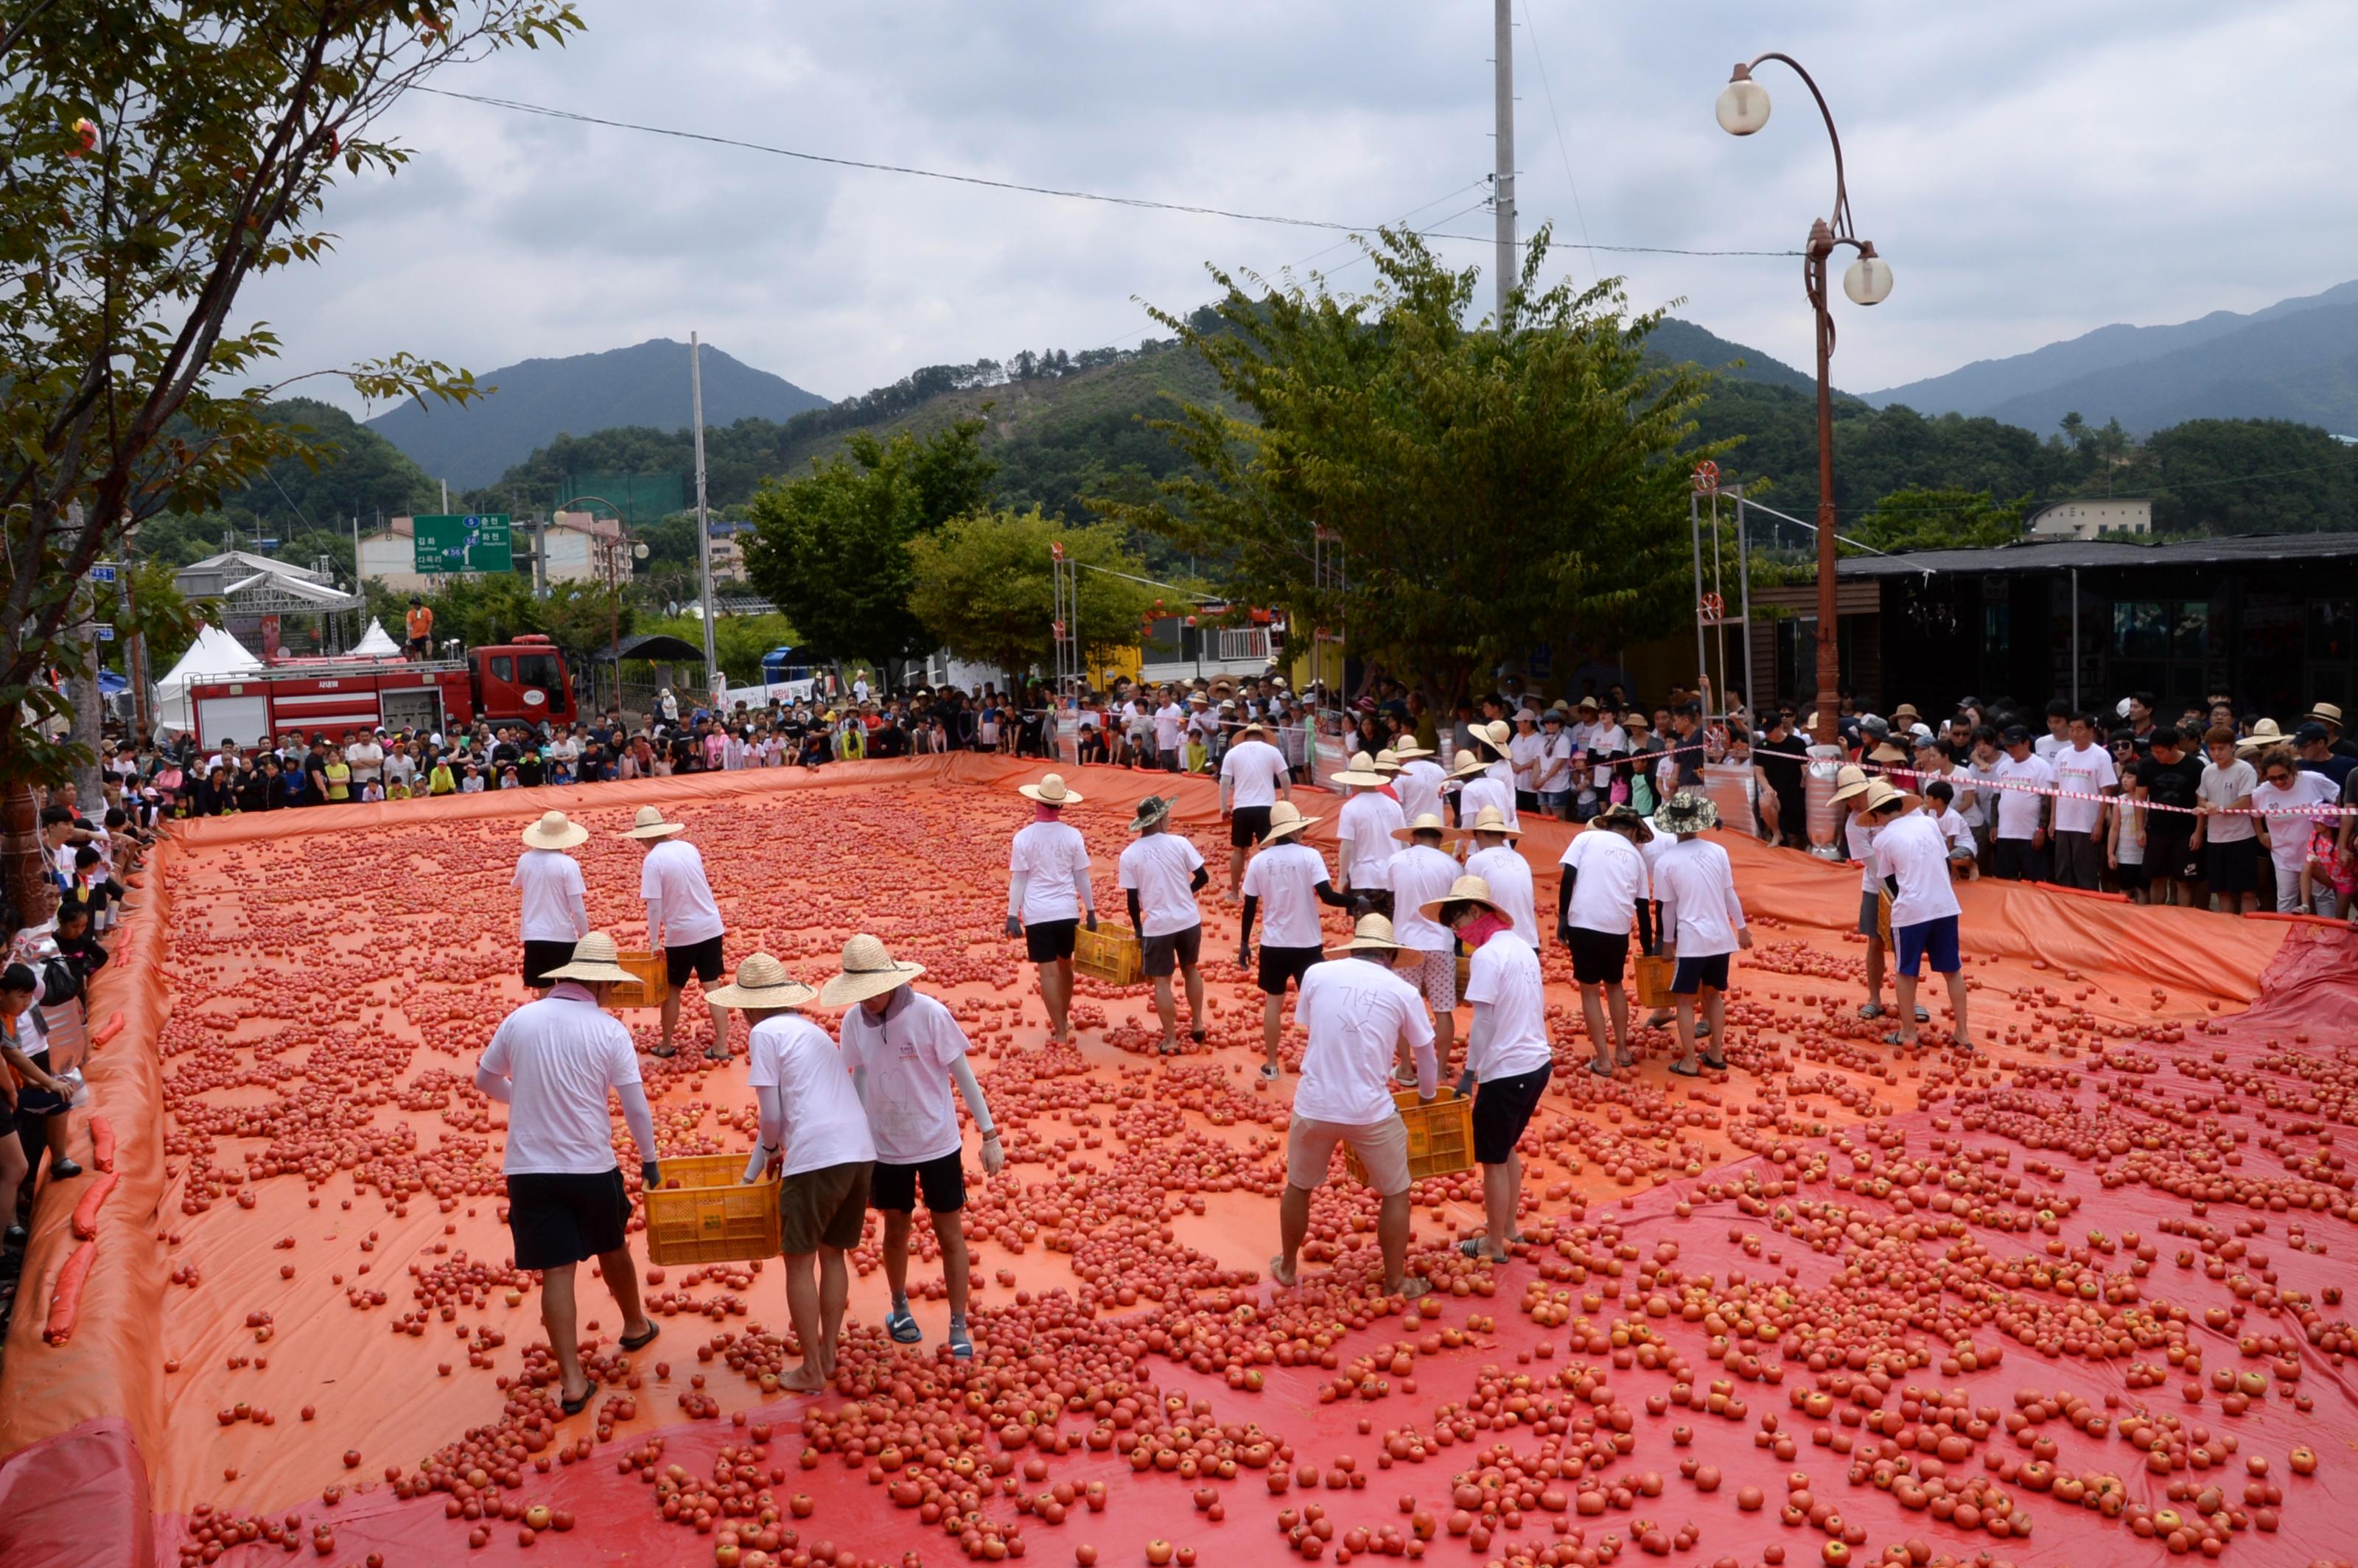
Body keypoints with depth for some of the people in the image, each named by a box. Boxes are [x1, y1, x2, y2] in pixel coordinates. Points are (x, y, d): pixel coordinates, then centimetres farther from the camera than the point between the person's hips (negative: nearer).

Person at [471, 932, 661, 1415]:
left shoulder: (520, 1020, -2)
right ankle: (635, 1326, 45)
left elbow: (485, 1080, 13)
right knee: (612, 1249, 23)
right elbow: (636, 1107, -8)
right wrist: (649, 1160, 7)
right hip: (592, 1167, -1)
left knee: (557, 1271, 3)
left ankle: (572, 1382, 0)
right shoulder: (609, 1029, -10)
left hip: (529, 1169, 1)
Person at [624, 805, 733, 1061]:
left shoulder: (654, 859, -14)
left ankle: (667, 1045, 24)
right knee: (711, 986, 7)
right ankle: (721, 1046, 4)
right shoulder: (689, 848, 4)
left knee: (672, 989, 13)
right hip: (711, 927, 5)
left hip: (681, 934, -5)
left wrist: (654, 942, -10)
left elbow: (654, 906, -16)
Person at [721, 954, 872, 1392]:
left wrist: (769, 1151, 20)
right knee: (833, 1255, 19)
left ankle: (811, 1371, 11)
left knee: (800, 1261, 6)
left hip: (816, 1157, -7)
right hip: (860, 1151, 7)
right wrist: (754, 1169, 33)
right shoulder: (811, 1030, 24)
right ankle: (828, 1355, 24)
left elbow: (771, 1115, -1)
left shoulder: (764, 1033, 1)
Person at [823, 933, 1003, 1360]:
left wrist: (990, 1136, -11)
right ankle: (900, 1309, 41)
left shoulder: (930, 1013, -20)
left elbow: (963, 1075, -12)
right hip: (886, 1147, 3)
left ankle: (959, 1329, 19)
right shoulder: (854, 1020, -9)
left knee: (950, 1236, 6)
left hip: (938, 1144, -3)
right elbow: (859, 1080, 4)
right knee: (896, 1231, 18)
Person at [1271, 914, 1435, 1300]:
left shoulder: (1317, 974, 1)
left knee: (1298, 1187, 25)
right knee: (1396, 1193, 21)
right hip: (1370, 1110, -1)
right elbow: (1427, 1058, 12)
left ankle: (1286, 1268, 41)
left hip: (1314, 1105, 2)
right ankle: (1396, 1283, 28)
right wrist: (1427, 1097, 33)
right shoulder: (1404, 992, 0)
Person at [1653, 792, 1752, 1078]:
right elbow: (1730, 895, 4)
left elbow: (1668, 908, -2)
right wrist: (1742, 928, 16)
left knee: (1686, 1000, 7)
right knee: (1714, 994, 19)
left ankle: (1689, 1062, 8)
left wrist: (1668, 942, 10)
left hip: (1691, 939, -4)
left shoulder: (1666, 861, -10)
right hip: (1720, 936, 4)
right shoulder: (1717, 851, -2)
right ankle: (1716, 1055, 24)